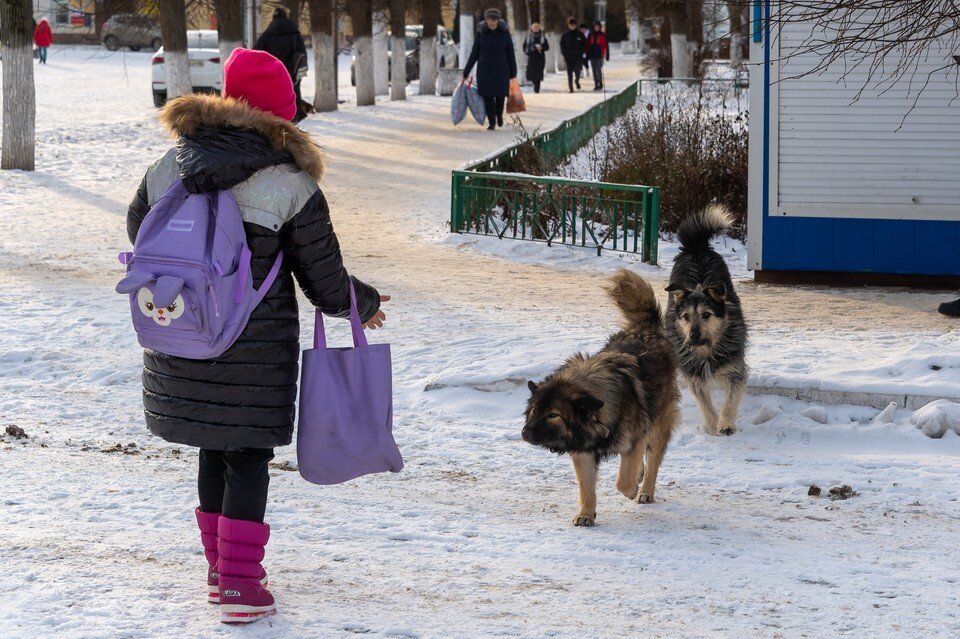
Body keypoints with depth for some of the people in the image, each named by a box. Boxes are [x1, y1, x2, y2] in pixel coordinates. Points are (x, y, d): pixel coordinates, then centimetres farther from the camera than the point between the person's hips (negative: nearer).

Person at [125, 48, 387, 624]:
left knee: (215, 450, 19)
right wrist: (365, 305, 15)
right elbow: (325, 279, -6)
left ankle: (222, 568, 30)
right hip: (253, 351, -4)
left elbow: (139, 227, 16)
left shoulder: (169, 167, -1)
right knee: (247, 458, 5)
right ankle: (240, 586, 4)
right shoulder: (291, 186, -13)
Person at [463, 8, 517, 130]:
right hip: (485, 69, 0)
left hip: (501, 69, 0)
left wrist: (513, 72, 0)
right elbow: (474, 53, 3)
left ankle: (499, 114, 34)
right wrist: (466, 71, 4)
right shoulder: (481, 33, -3)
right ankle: (492, 122, 7)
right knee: (487, 96, -6)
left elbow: (510, 53, 0)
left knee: (500, 95, 2)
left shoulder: (504, 32, -4)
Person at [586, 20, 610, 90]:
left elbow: (606, 46, 0)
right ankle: (596, 85, 12)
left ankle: (600, 84, -2)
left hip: (599, 55, -4)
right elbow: (588, 45, 11)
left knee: (598, 70, -11)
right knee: (594, 71, 6)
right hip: (592, 55, 4)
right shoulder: (591, 35, 8)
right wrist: (587, 55, 8)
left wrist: (607, 55, -2)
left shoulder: (603, 35, 0)